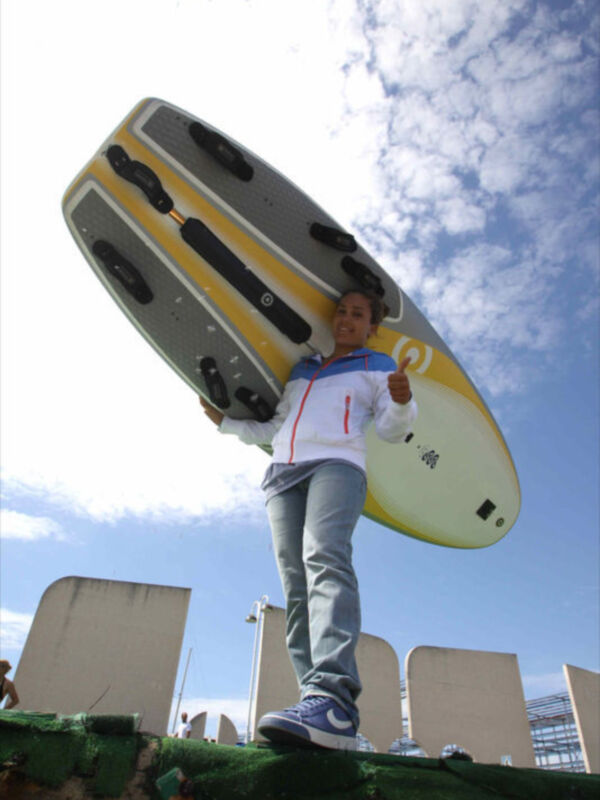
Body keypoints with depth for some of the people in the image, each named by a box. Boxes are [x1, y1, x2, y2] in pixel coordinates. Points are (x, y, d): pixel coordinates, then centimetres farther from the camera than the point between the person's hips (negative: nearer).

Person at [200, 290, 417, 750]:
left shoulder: (376, 367, 20)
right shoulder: (302, 370, 32)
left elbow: (392, 429, 6)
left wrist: (402, 401, -15)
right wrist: (224, 421, 31)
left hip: (337, 463, -5)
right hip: (284, 472, 5)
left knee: (326, 558, -31)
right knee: (297, 591, -10)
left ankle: (333, 698, -43)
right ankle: (323, 710, -13)